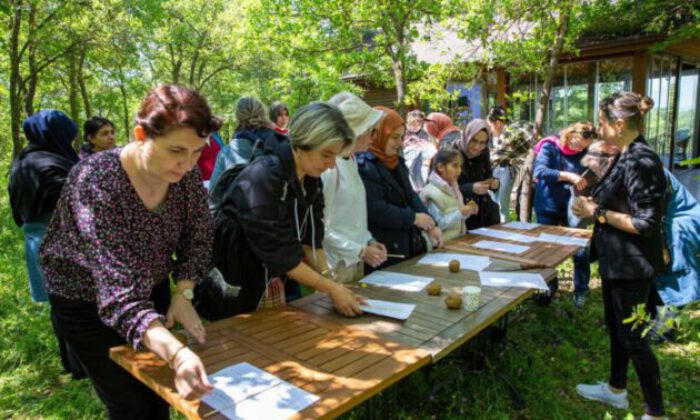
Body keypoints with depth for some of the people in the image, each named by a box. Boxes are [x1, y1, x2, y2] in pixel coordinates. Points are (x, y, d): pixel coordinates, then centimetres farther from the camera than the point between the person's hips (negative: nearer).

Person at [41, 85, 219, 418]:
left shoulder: (185, 173, -17)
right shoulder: (95, 182, -33)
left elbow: (197, 238, -2)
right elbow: (117, 292, -40)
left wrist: (183, 294, -16)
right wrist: (176, 353, -52)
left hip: (152, 292, 5)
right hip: (87, 303, -4)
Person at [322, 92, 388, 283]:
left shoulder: (351, 160, 6)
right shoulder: (328, 166, -19)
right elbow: (320, 228, -19)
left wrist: (368, 241, 3)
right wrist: (361, 251, -16)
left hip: (356, 262, 8)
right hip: (335, 266, -8)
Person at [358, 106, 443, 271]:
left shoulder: (397, 162, 14)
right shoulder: (364, 166, -16)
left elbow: (410, 196, 14)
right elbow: (375, 210, -23)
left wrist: (431, 225, 0)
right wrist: (413, 218, -15)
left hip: (406, 246, 9)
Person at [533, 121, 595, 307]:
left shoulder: (583, 152, 2)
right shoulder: (550, 146, -9)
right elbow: (539, 171, -24)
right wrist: (568, 176, -33)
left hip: (572, 208, 2)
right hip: (548, 207, -2)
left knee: (580, 251, 0)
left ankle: (580, 290, 22)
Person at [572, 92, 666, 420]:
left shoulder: (642, 161, -22)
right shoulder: (626, 156, 7)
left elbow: (645, 223, -25)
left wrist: (598, 212, -18)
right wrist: (596, 203, 3)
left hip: (632, 264, -10)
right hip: (617, 260, 10)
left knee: (631, 335, 2)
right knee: (615, 327, 22)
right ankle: (616, 389, 40)